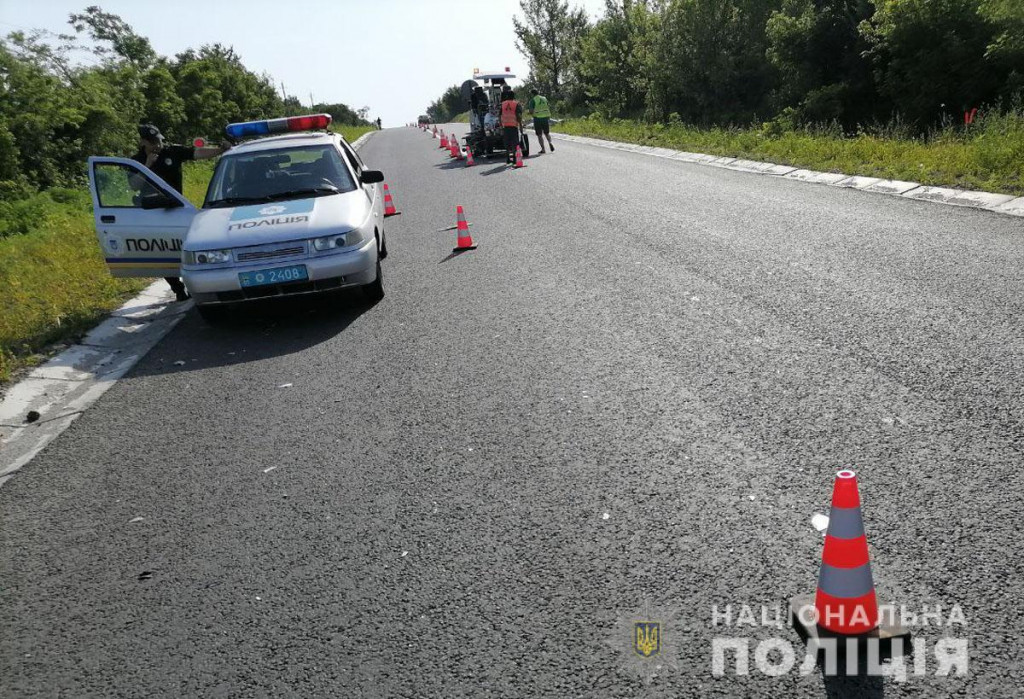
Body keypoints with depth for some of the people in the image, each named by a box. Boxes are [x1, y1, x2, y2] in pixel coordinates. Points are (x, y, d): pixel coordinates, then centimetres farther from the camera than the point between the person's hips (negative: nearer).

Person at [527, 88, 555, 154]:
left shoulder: (533, 100, -6)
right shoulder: (544, 98, 11)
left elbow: (531, 111, -12)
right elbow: (549, 107, 11)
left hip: (538, 118, -4)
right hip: (546, 118, 4)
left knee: (539, 135, 4)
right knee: (547, 133, 17)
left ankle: (543, 149, -2)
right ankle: (550, 142, -9)